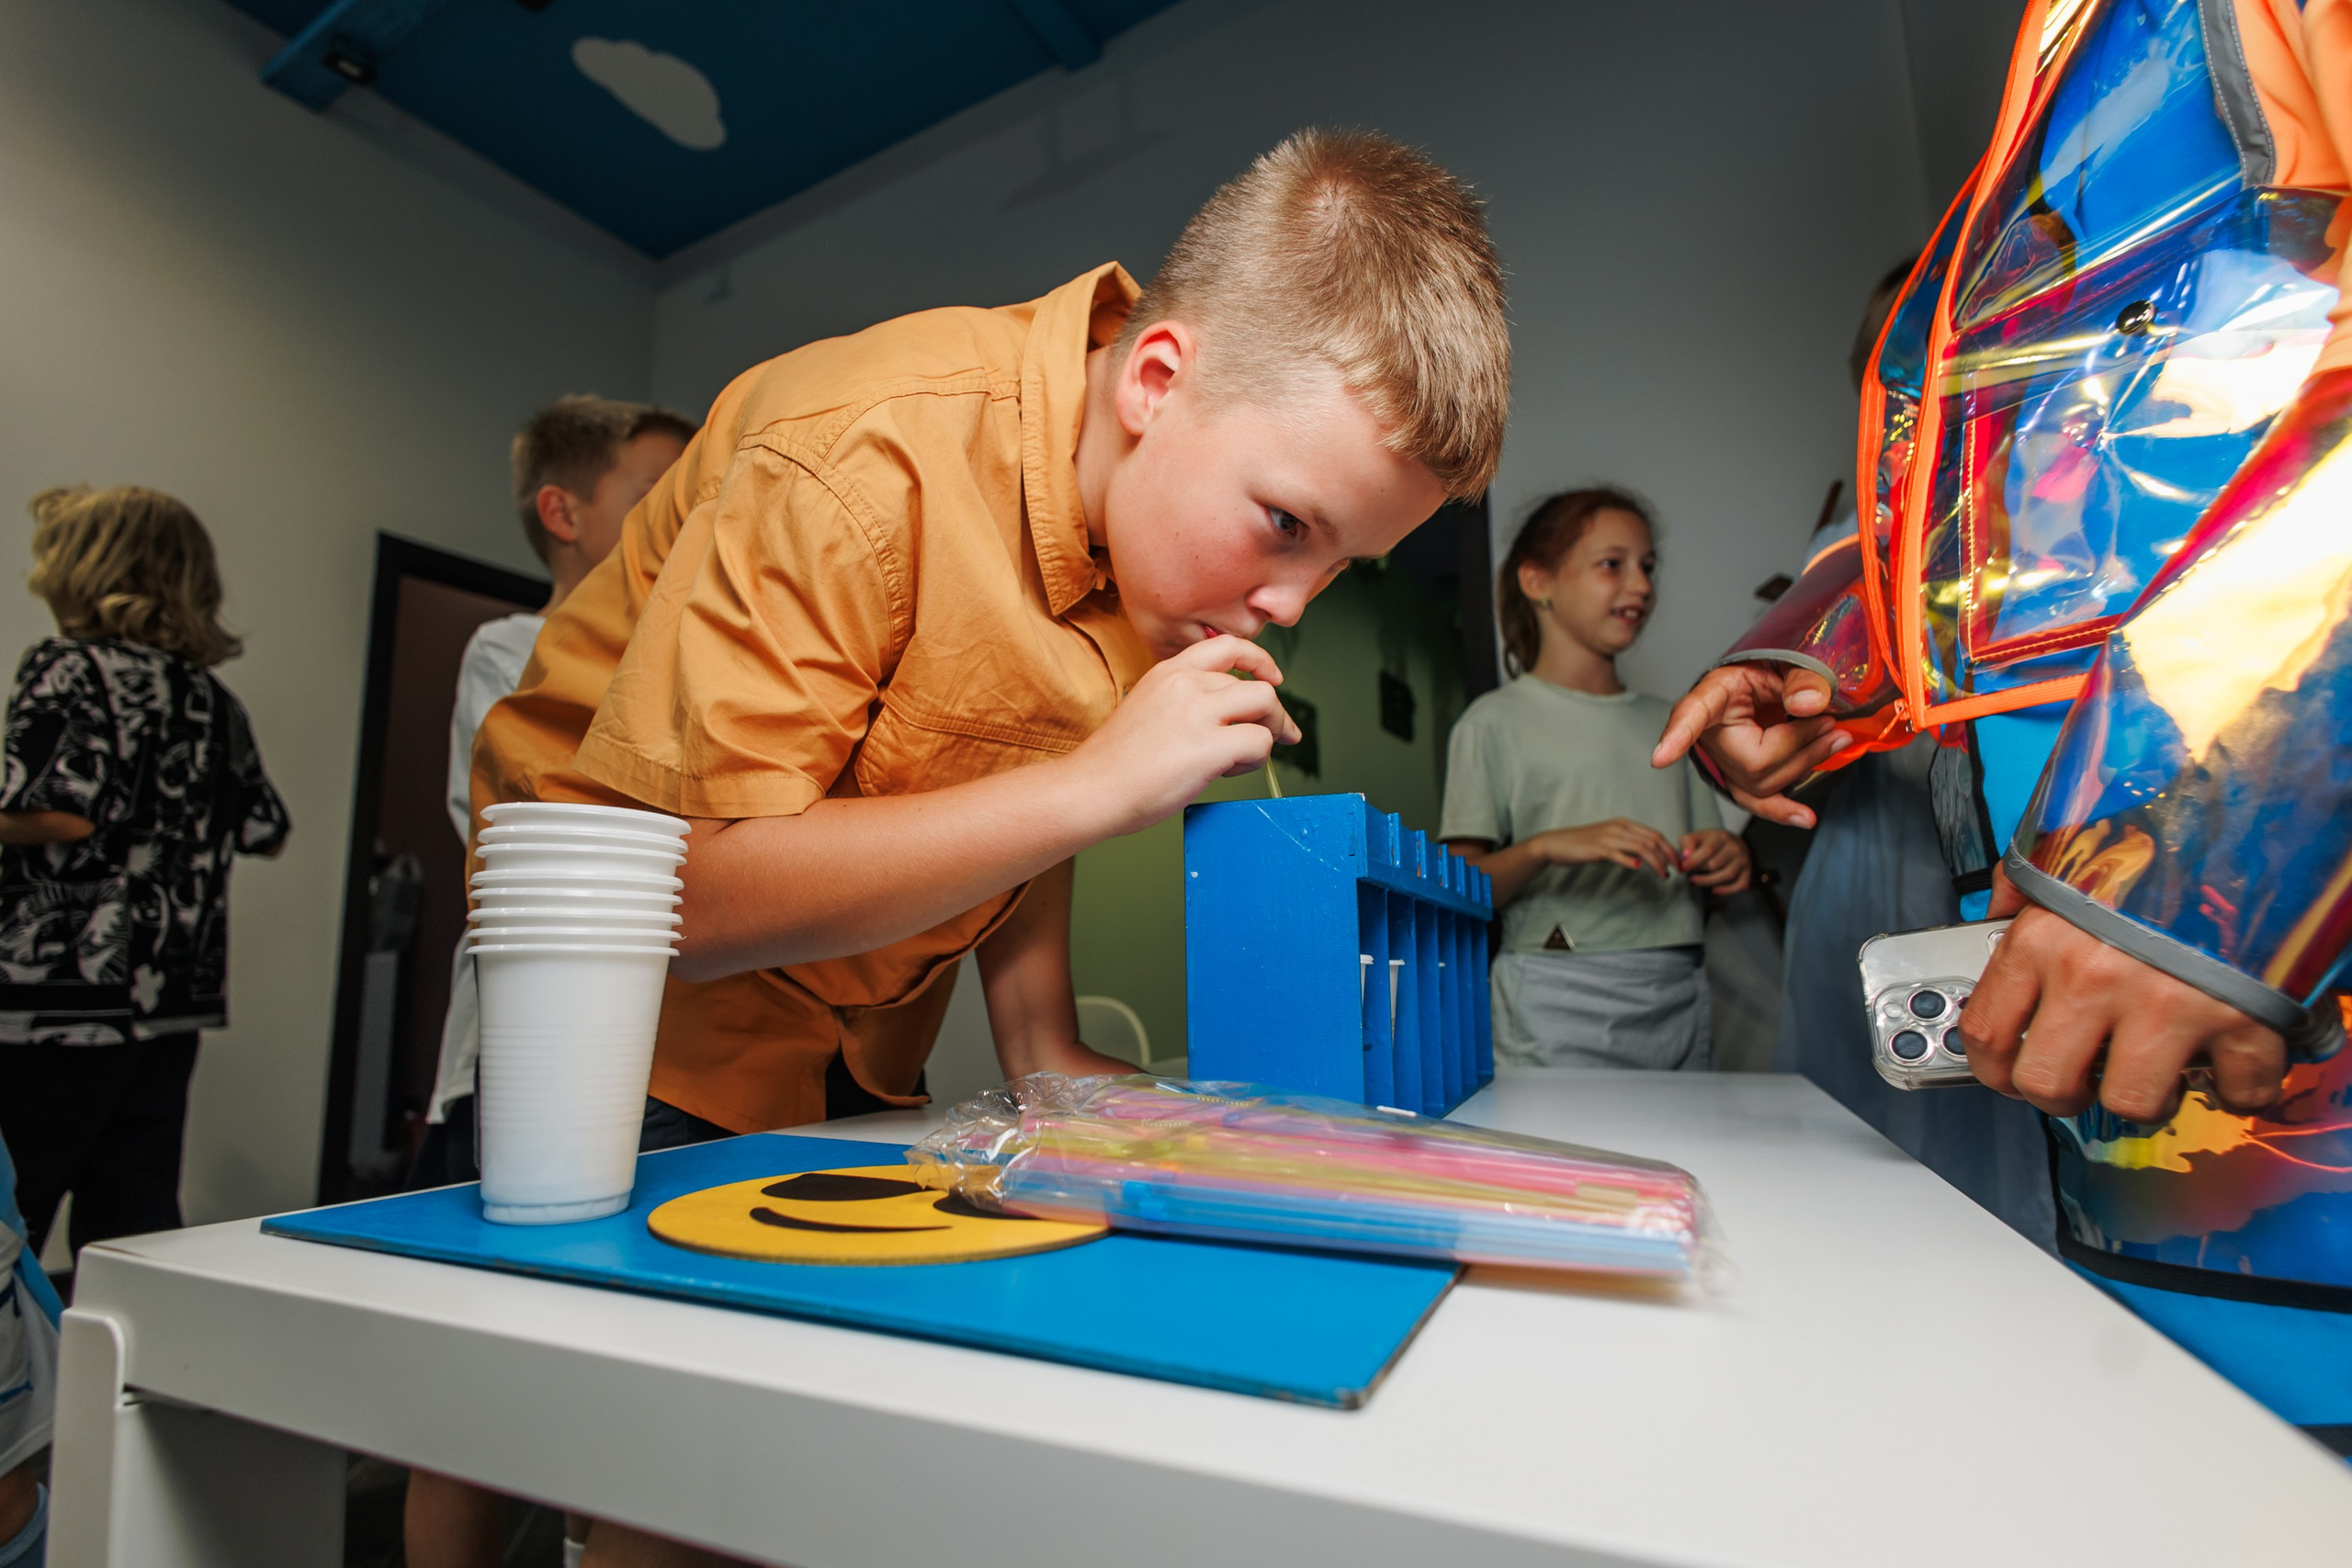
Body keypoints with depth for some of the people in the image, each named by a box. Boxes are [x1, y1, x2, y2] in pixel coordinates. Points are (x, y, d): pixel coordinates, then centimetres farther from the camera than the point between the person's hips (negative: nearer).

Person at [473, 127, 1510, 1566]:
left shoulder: (1184, 504, -8)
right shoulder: (860, 461, -30)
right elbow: (674, 888, -31)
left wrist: (1044, 1047, -4)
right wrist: (1097, 784, -34)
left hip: (859, 1041, 5)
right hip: (634, 1011, -4)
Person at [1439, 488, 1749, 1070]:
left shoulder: (1668, 724, 18)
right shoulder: (1494, 723, 0)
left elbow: (1705, 888, 20)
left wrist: (1729, 859, -2)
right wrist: (1548, 846, -23)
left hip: (1678, 1006, 5)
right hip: (1558, 1009, -5)